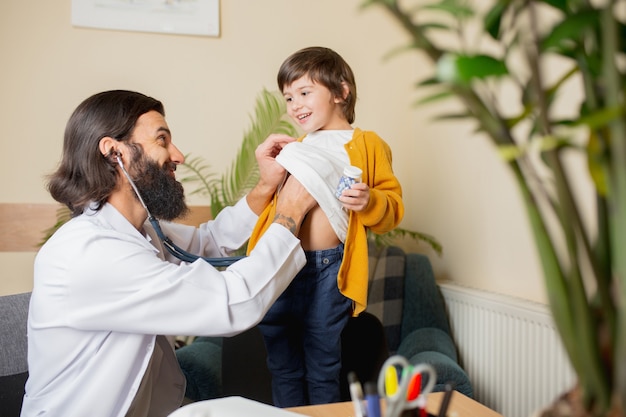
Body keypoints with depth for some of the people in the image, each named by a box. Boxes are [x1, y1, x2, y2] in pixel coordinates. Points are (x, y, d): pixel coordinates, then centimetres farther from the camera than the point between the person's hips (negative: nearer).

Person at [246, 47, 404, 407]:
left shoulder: (367, 145, -1)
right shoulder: (295, 149, 17)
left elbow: (393, 207, -5)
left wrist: (369, 202, -23)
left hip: (327, 270, -5)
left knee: (321, 366, 8)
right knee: (282, 366, 16)